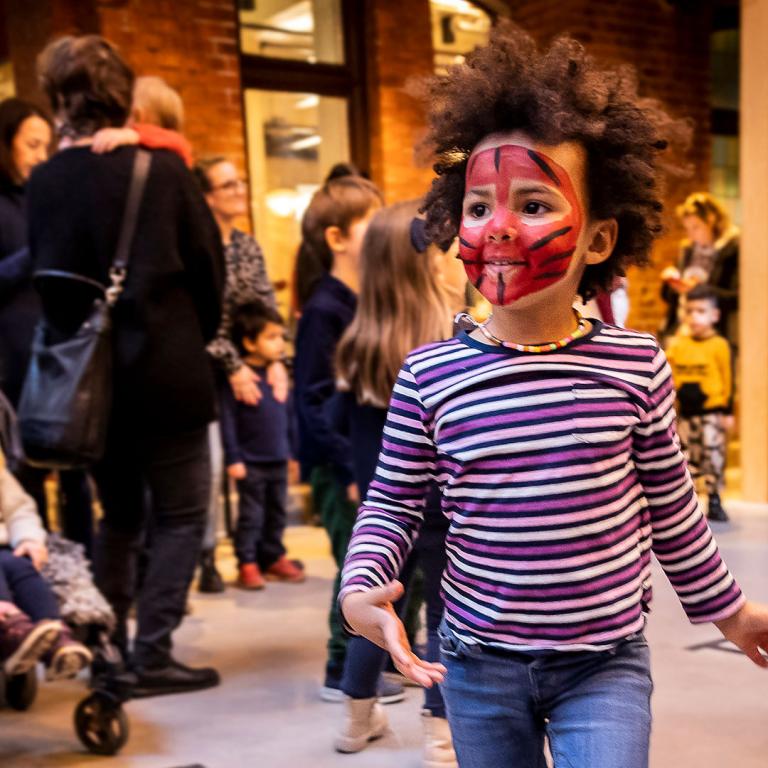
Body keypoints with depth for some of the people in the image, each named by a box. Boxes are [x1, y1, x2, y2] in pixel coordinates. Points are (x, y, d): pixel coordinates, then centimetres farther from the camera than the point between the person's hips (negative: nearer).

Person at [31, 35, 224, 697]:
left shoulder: (45, 182, -3)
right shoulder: (163, 170, -9)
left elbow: (46, 277, 2)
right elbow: (208, 265, -3)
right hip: (167, 374, -3)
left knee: (118, 514, 20)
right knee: (180, 516, 9)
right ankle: (153, 653, 6)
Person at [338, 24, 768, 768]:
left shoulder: (635, 365, -10)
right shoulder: (430, 374, -11)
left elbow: (671, 507, 4)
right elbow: (392, 503, 0)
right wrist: (361, 585, -18)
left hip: (606, 660, -1)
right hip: (479, 662, 1)